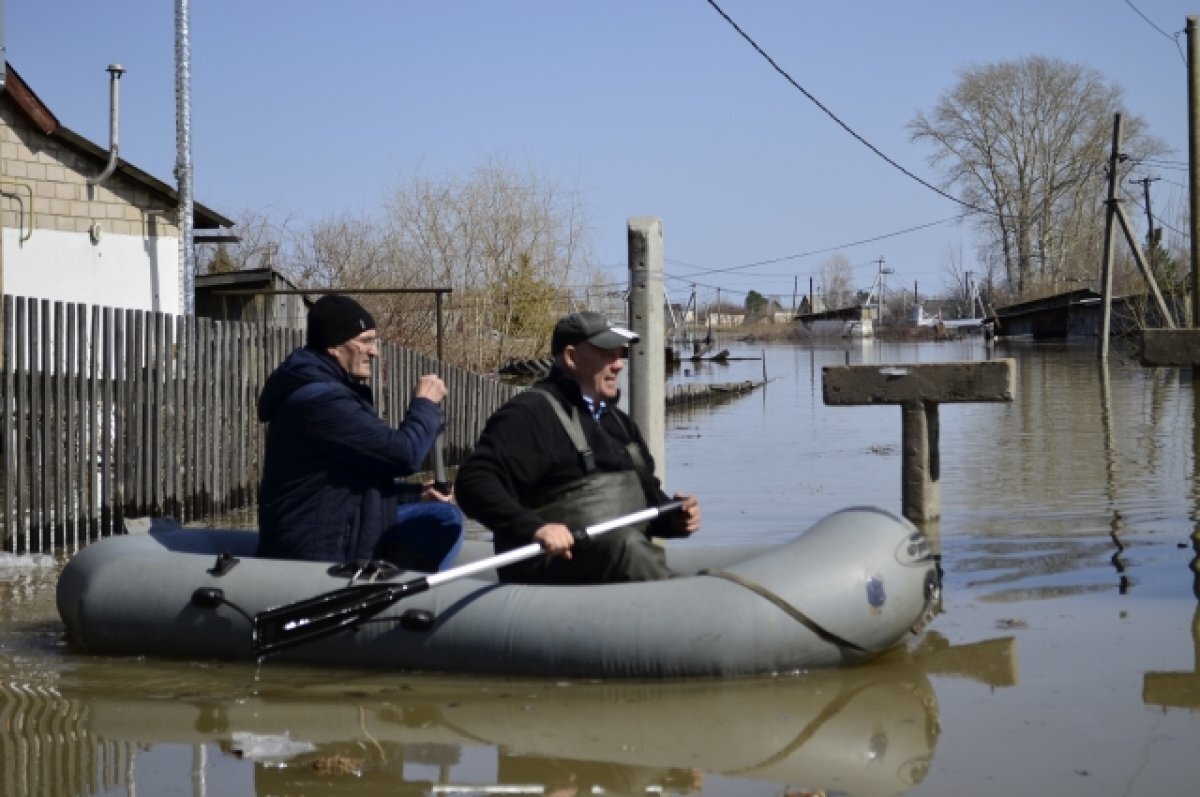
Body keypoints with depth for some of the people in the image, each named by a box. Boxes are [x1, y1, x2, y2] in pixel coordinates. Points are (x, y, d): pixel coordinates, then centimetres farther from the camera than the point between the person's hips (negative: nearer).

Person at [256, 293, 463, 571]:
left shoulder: (330, 390, 15)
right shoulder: (318, 400, -21)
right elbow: (402, 454, -23)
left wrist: (415, 494, 9)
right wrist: (425, 404, -5)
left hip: (346, 533, 11)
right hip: (317, 556, -11)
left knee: (445, 518, 8)